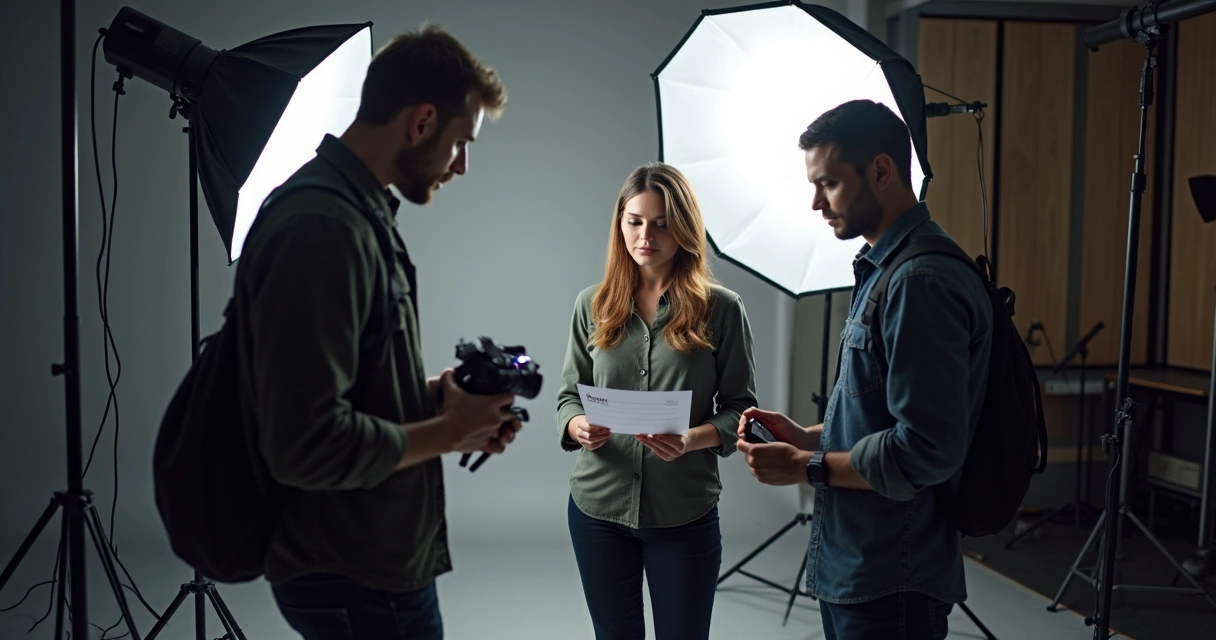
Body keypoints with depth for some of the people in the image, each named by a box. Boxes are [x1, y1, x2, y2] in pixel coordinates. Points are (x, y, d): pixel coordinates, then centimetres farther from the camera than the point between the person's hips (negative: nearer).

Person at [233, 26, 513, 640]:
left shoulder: (360, 213, 7)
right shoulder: (321, 228, -24)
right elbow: (307, 443, -28)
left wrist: (435, 396, 2)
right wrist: (449, 430, -16)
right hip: (355, 580, -9)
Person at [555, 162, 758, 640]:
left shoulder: (721, 309, -4)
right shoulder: (593, 305, 3)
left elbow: (740, 408, -2)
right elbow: (569, 395, 7)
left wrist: (693, 438, -21)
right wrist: (578, 427, -15)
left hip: (686, 514, -2)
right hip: (598, 509, 2)